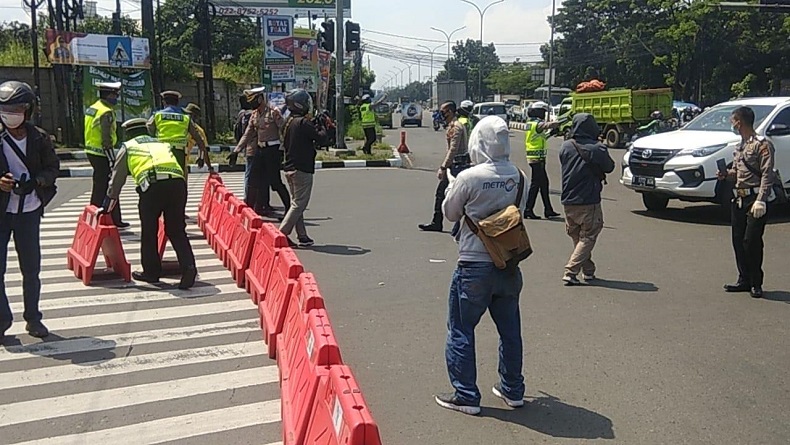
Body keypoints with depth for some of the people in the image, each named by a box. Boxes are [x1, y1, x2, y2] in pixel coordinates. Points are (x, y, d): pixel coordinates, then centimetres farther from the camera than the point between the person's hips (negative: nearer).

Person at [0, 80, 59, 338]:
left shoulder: (39, 139, -1)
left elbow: (53, 168, 6)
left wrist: (35, 181, -13)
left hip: (29, 212, 1)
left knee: (31, 269, 10)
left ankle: (33, 319, 23)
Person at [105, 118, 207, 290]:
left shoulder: (128, 147, 25)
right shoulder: (164, 144, 35)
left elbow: (117, 178, 25)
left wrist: (107, 206, 34)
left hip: (152, 185, -3)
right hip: (178, 183, 3)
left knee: (149, 232, 12)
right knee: (177, 231, 10)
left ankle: (151, 272, 20)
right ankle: (188, 266, -7)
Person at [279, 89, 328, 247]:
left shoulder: (288, 122, 10)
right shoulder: (303, 122, -16)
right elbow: (321, 139, -20)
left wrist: (314, 125, 12)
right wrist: (323, 127, 2)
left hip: (290, 168, 9)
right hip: (302, 169, -9)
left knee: (296, 203, 12)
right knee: (299, 204, -3)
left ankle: (303, 237, 17)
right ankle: (282, 234, -7)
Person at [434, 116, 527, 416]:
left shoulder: (469, 178, -17)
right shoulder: (519, 177, -3)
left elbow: (450, 213, -3)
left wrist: (452, 187, 13)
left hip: (474, 266, -5)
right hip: (509, 264, 5)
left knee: (461, 331, 8)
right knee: (510, 329, 18)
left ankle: (465, 396, 14)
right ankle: (513, 390, 31)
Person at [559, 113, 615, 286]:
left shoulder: (565, 147, -2)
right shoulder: (597, 149, -13)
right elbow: (609, 167, 1)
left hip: (568, 202, 5)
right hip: (589, 201, -5)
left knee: (577, 238, 18)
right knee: (587, 238, 4)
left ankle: (588, 271, 27)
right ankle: (570, 272, -7)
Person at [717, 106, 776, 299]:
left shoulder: (762, 145, -10)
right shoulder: (741, 146, 16)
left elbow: (767, 175, -16)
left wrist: (760, 200, -23)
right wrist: (726, 175, 2)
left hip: (755, 198, -8)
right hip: (740, 198, 9)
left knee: (752, 241, -8)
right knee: (738, 240, 9)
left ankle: (756, 284, 3)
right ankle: (744, 280, 19)